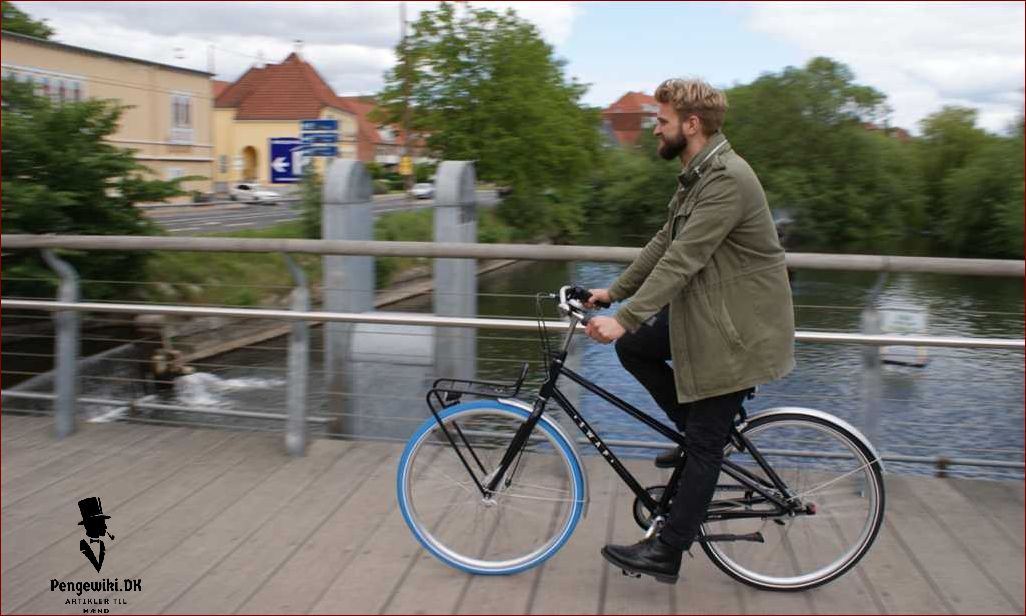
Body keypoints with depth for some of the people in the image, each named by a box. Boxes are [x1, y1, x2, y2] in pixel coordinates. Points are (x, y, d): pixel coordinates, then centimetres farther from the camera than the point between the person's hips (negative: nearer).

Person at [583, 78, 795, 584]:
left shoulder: (726, 179, -23)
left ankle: (666, 553, 9)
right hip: (704, 311, 10)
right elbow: (664, 242, 15)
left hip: (737, 327, -10)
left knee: (705, 443, -2)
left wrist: (624, 319, -33)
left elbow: (682, 258, -30)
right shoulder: (697, 174, 10)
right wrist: (614, 291, 14)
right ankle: (700, 432, 19)